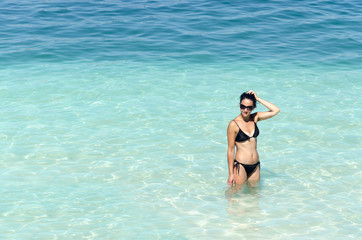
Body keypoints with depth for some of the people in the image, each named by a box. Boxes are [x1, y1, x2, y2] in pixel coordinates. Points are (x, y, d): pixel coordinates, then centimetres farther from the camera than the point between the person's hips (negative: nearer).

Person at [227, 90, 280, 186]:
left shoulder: (255, 118, 3)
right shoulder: (234, 124, -12)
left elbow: (276, 110, -3)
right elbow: (231, 149, -10)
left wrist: (258, 99, -7)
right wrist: (231, 173, -11)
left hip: (255, 166, 5)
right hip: (241, 166, -5)